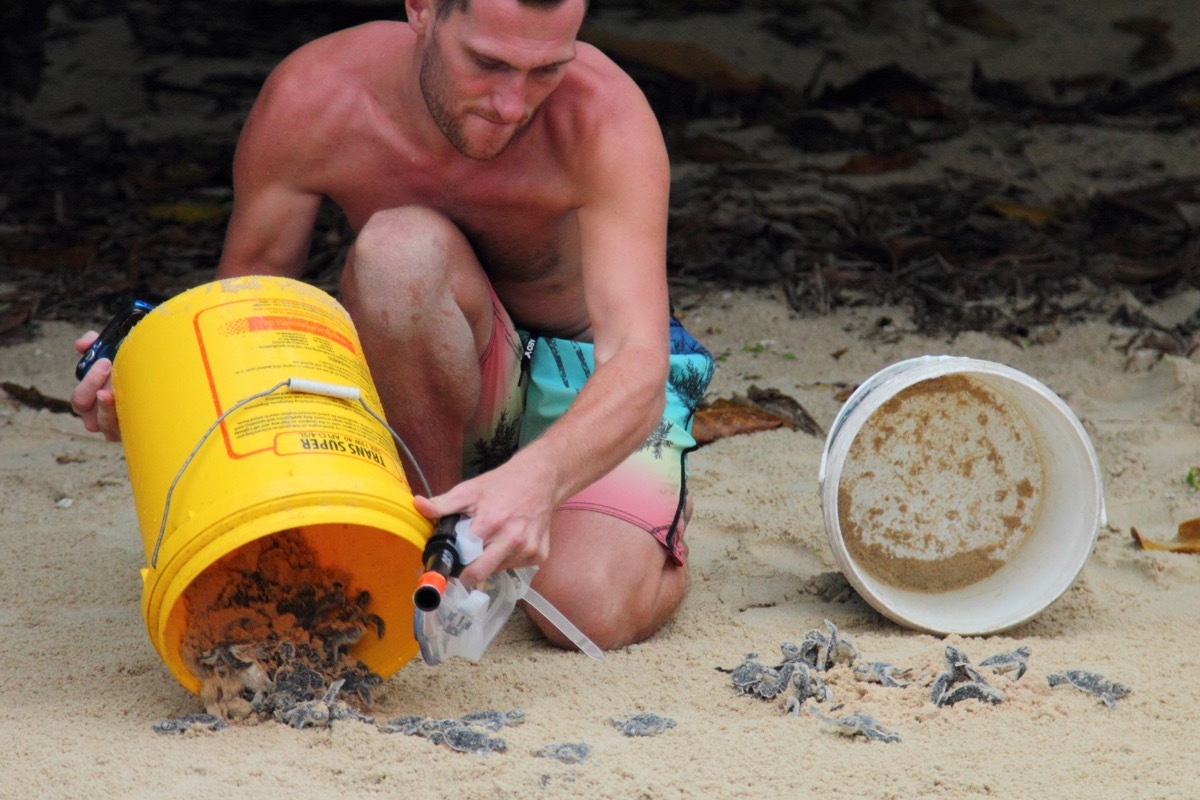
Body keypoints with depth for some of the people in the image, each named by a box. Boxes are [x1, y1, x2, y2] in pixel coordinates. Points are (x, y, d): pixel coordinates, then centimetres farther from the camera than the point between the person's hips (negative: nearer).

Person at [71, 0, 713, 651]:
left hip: (597, 384, -1)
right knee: (401, 249, -34)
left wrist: (536, 478, -60)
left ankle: (656, 503, 9)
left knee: (595, 610, -30)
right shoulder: (310, 101, -24)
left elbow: (637, 367, -40)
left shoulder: (606, 115, -31)